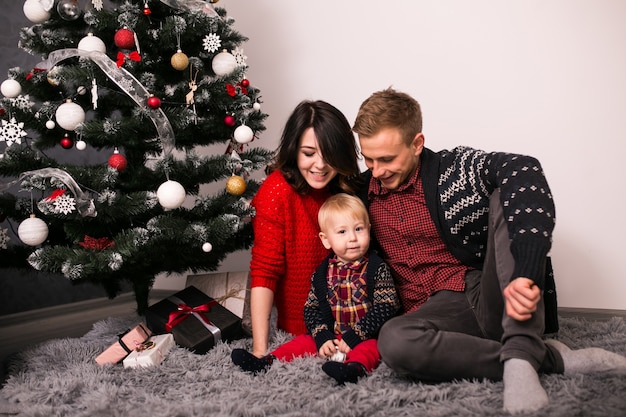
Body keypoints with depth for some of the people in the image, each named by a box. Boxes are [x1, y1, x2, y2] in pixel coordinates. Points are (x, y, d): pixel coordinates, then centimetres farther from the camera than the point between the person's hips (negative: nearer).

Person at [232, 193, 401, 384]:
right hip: (331, 336, 6)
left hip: (366, 335, -6)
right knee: (304, 341, -6)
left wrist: (354, 337, -17)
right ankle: (266, 362, -13)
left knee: (369, 348, -34)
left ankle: (356, 367, -62)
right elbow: (311, 308, 8)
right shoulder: (322, 274, 7)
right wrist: (322, 338, -10)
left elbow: (385, 307, -13)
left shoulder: (378, 268, -6)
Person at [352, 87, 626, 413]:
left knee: (505, 199, -23)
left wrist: (525, 274, -42)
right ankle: (550, 358, -24)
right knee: (393, 341, -34)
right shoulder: (361, 192, 6)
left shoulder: (455, 167, -6)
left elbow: (523, 171, -26)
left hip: (492, 298, -1)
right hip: (434, 311, 2)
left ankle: (520, 356, -35)